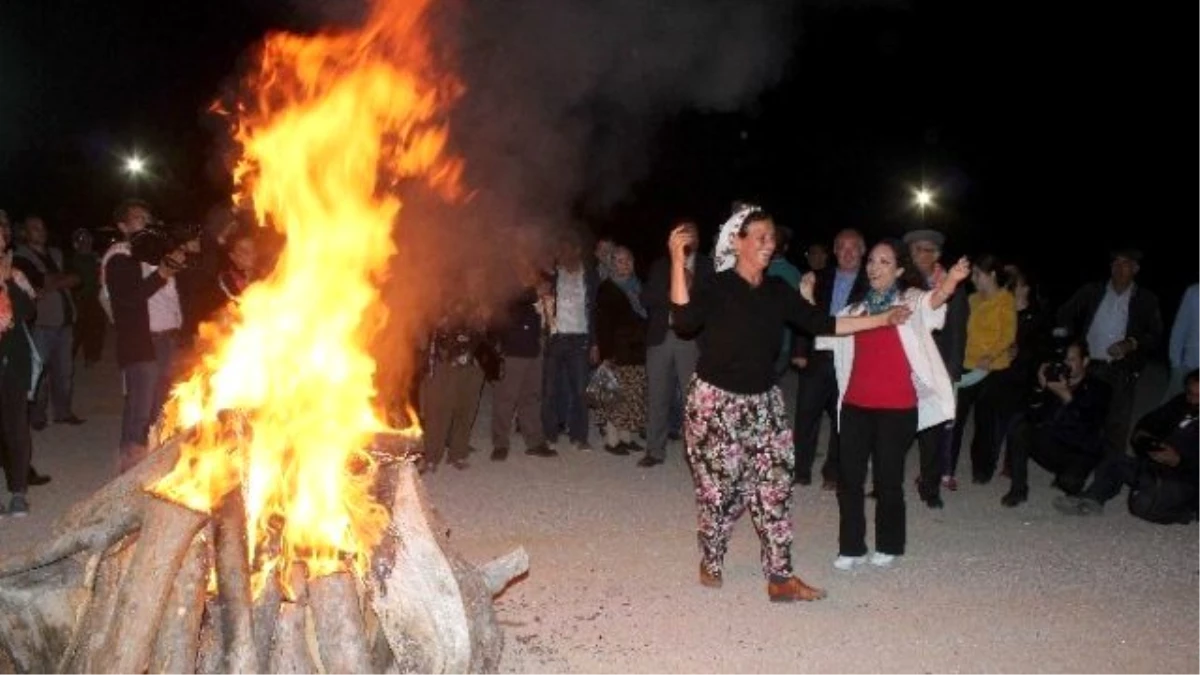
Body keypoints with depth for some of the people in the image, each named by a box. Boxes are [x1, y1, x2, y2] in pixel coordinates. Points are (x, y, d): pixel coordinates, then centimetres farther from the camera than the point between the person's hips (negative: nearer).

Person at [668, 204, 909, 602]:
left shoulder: (777, 291, 4)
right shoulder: (716, 287, -13)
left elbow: (821, 324, 9)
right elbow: (684, 319, -30)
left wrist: (882, 319, 7)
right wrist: (679, 262, -36)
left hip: (762, 402, 5)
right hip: (715, 401, -5)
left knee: (774, 486, 0)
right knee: (719, 486, 3)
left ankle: (780, 578, 6)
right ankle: (711, 564, 26)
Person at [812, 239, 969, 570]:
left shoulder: (911, 302, -2)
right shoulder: (856, 309, 12)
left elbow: (934, 301, -25)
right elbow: (823, 331, 20)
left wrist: (951, 281, -47)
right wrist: (807, 300, 6)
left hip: (897, 408, -4)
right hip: (855, 405, 4)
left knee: (887, 478, 5)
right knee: (848, 477, 6)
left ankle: (889, 545, 25)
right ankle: (851, 547, 19)